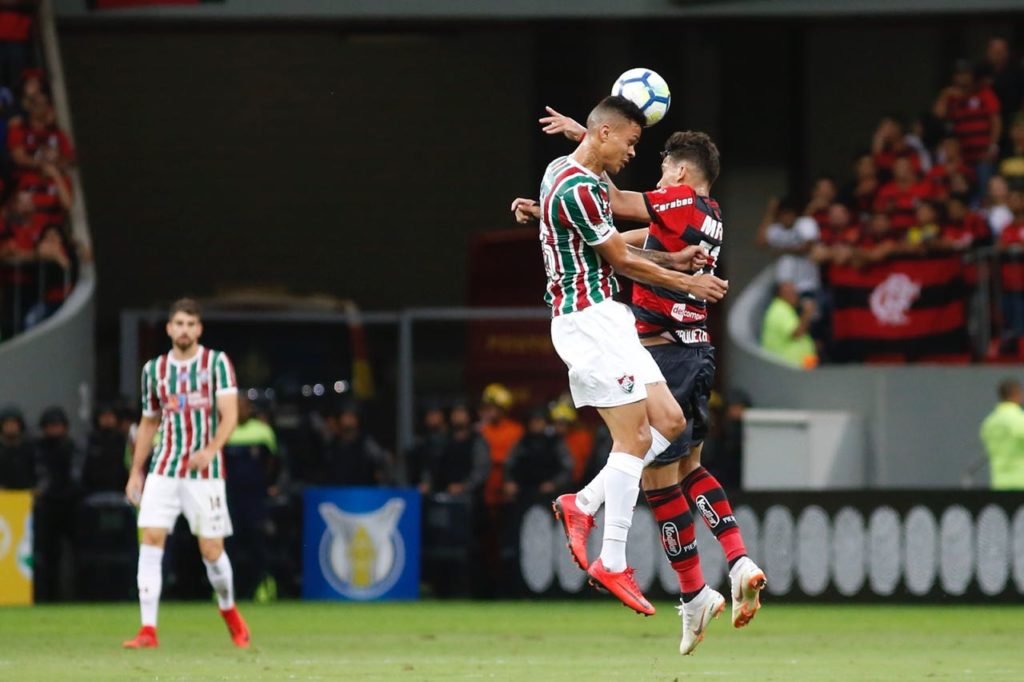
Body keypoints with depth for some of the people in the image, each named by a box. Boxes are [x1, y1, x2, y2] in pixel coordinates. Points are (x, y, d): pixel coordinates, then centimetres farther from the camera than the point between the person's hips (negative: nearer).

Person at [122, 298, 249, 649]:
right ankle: (148, 630, -12)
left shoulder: (217, 363, -2)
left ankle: (229, 611, 27)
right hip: (163, 469, 3)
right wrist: (135, 471, 15)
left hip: (205, 471, -3)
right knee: (151, 539, -12)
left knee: (211, 550, -1)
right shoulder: (154, 369, 9)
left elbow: (230, 415, -12)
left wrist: (211, 450, -28)